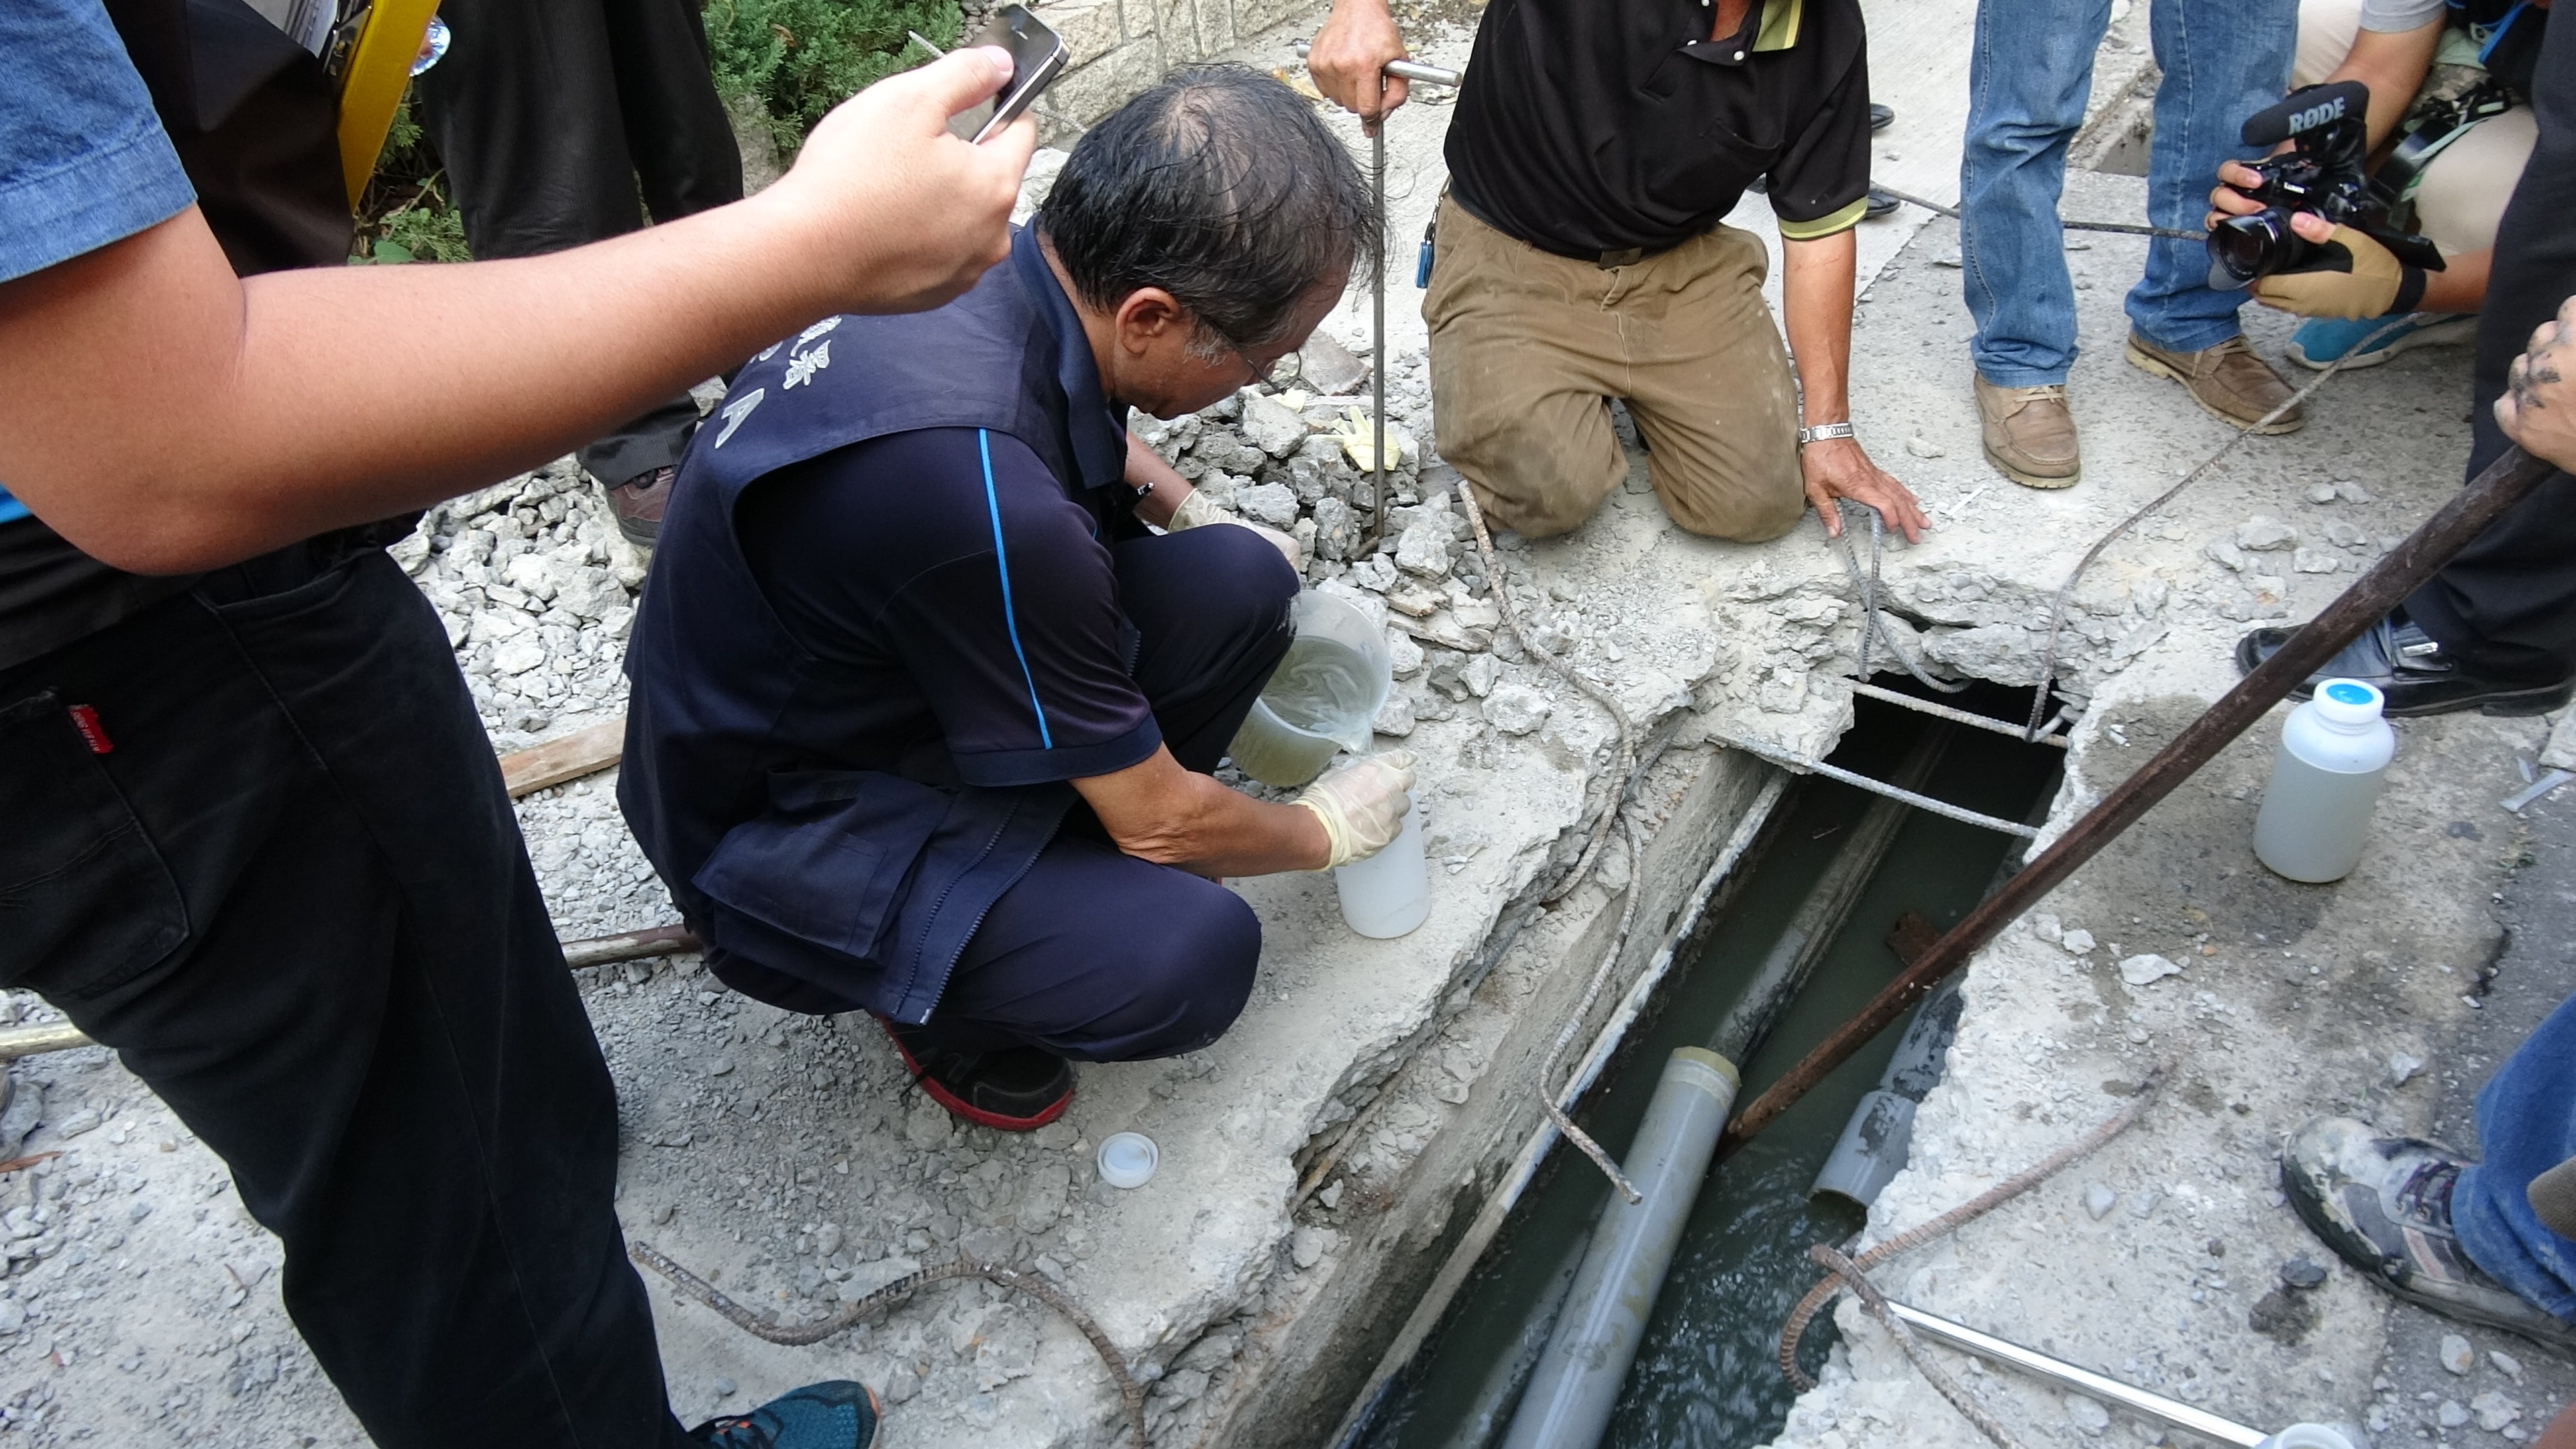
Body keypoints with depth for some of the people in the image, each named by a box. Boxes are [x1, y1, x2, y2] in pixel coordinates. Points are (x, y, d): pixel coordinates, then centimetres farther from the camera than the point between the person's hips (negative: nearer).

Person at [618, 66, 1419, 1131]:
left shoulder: (1003, 264, -12)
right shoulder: (978, 490, -37)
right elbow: (1159, 822, -21)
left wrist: (1188, 508, 8)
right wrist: (1326, 831, -3)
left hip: (894, 669, 8)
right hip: (778, 818, -8)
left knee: (1241, 585, -8)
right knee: (1189, 956, -27)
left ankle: (1045, 853, 9)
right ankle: (942, 996, 4)